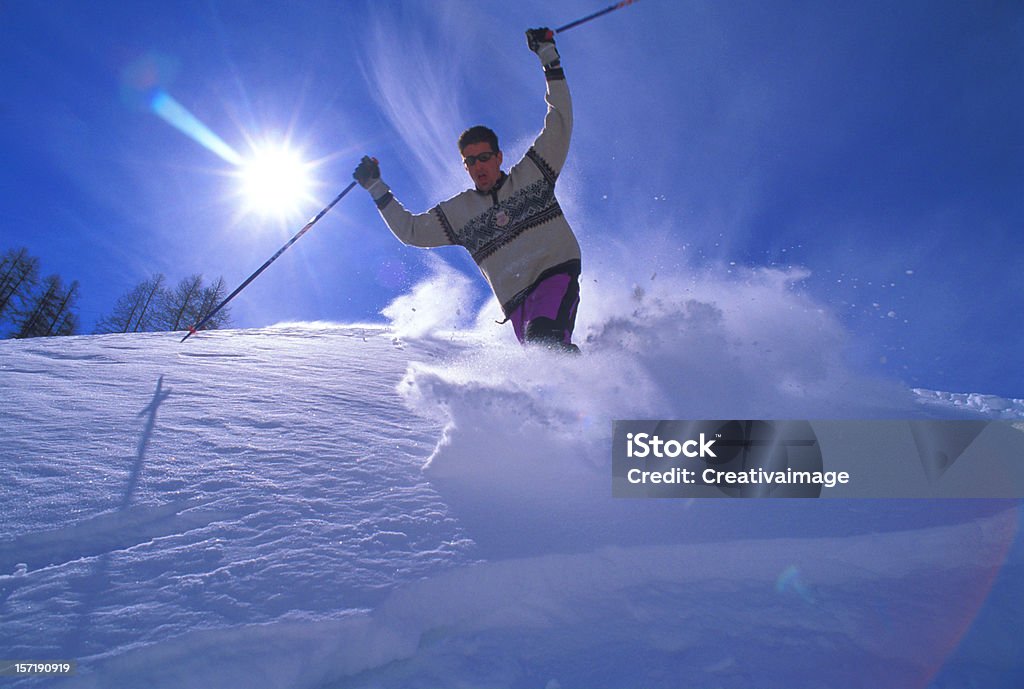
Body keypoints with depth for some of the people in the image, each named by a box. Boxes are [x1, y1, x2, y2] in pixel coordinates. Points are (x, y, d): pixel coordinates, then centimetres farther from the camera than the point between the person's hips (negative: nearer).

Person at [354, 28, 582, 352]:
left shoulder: (530, 173, 12)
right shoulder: (458, 211, 17)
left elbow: (560, 123, 11)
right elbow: (411, 230, 21)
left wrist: (549, 58, 9)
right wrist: (376, 188, 16)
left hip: (558, 272, -3)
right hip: (517, 299, 3)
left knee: (543, 339, -31)